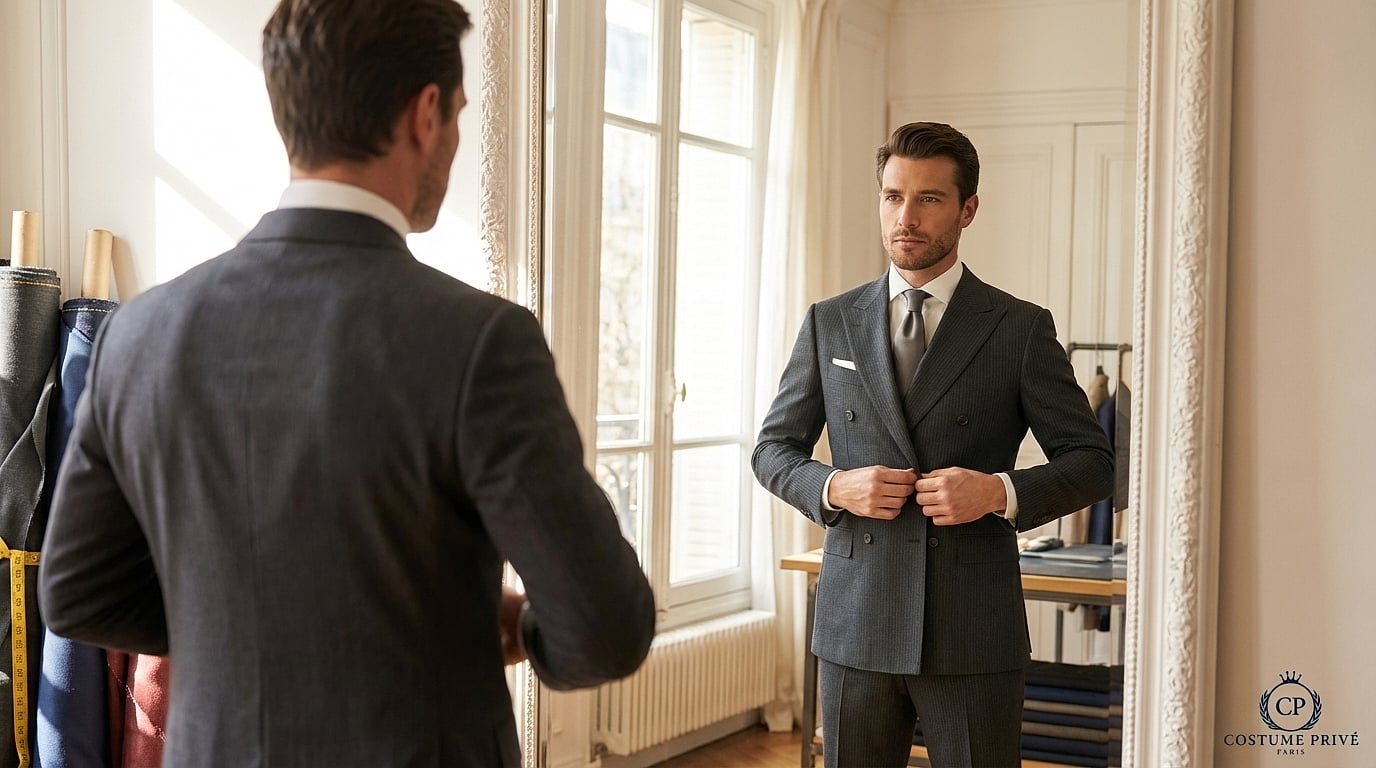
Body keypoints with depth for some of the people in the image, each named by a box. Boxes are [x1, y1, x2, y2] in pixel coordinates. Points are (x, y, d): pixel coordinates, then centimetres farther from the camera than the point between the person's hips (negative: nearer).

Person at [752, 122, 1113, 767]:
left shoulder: (1020, 328, 1)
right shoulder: (830, 323, 8)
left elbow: (1091, 463, 3)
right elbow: (773, 448, 12)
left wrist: (1002, 491, -16)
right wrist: (834, 488, -9)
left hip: (973, 633, -2)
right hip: (856, 623, 2)